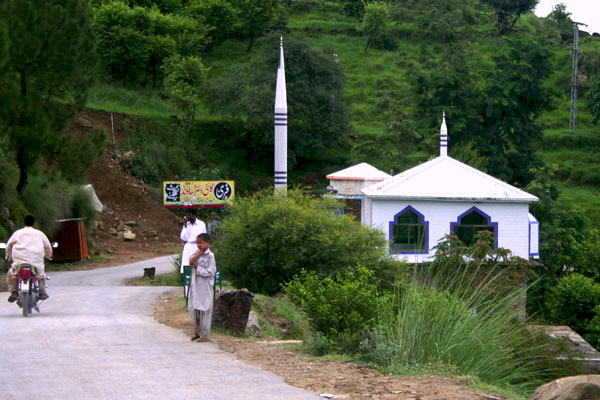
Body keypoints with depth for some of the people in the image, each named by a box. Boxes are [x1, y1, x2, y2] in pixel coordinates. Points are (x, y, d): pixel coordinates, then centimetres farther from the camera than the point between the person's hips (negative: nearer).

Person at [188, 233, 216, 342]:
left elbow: (210, 272, -15)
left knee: (204, 310, -1)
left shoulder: (210, 255, -10)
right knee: (193, 309, 12)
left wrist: (197, 267, -13)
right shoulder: (197, 252, 9)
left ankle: (204, 335, 6)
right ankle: (197, 332, 26)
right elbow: (191, 261, -8)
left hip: (205, 287, -7)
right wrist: (200, 252, -13)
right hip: (195, 285, 7)